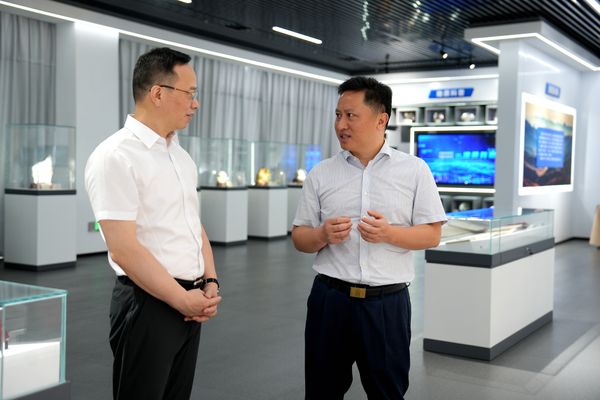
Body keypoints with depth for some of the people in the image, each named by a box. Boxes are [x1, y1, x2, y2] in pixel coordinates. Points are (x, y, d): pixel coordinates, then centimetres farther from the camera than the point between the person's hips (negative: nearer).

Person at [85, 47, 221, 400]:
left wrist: (210, 283, 2)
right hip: (148, 303, -7)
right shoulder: (116, 156, -15)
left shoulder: (181, 156, 11)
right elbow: (124, 250, -20)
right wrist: (183, 300, -14)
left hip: (189, 301, 8)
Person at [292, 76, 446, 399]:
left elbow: (432, 235, 0)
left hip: (388, 302, -1)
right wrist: (323, 235, -15)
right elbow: (299, 238, 7)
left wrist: (389, 234, -18)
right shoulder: (320, 174, 5)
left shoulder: (415, 170, 1)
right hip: (330, 298, 2)